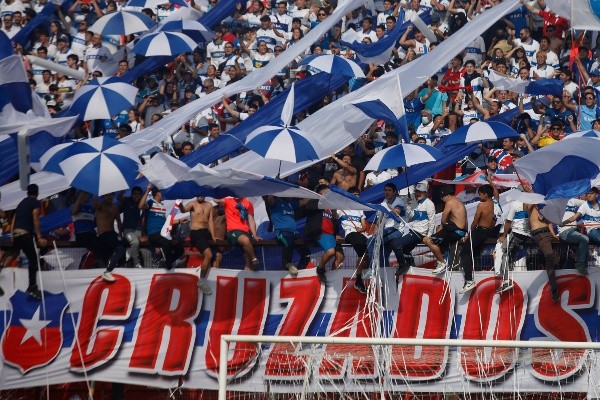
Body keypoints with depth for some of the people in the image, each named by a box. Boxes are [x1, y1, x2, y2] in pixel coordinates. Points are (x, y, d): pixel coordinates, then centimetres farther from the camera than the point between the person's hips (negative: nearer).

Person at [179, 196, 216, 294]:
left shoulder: (209, 205, 13)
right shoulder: (193, 204, -3)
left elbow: (210, 221, 11)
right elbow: (184, 210, -24)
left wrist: (213, 237, 2)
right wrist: (180, 206, -49)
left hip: (206, 232, 7)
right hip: (196, 233, -7)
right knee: (208, 255, -24)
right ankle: (202, 281, -13)